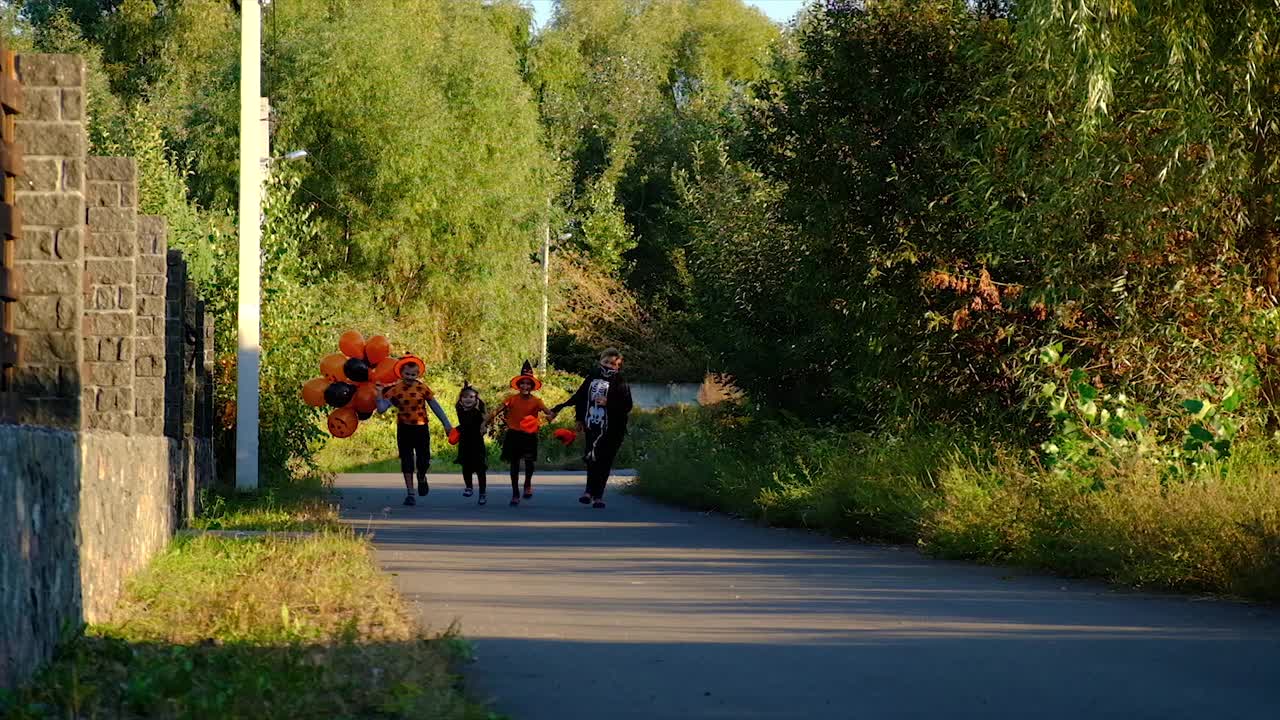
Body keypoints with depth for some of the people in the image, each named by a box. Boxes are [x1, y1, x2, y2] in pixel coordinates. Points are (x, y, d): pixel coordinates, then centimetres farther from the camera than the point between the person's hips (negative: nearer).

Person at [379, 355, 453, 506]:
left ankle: (422, 479, 33)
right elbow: (382, 407, -8)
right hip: (404, 429, 0)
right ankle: (410, 493, 8)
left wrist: (446, 423, 6)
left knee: (424, 461, -3)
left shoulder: (422, 388, -2)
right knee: (407, 461, 0)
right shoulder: (395, 390, -4)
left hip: (421, 428, 0)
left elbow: (435, 406, 5)